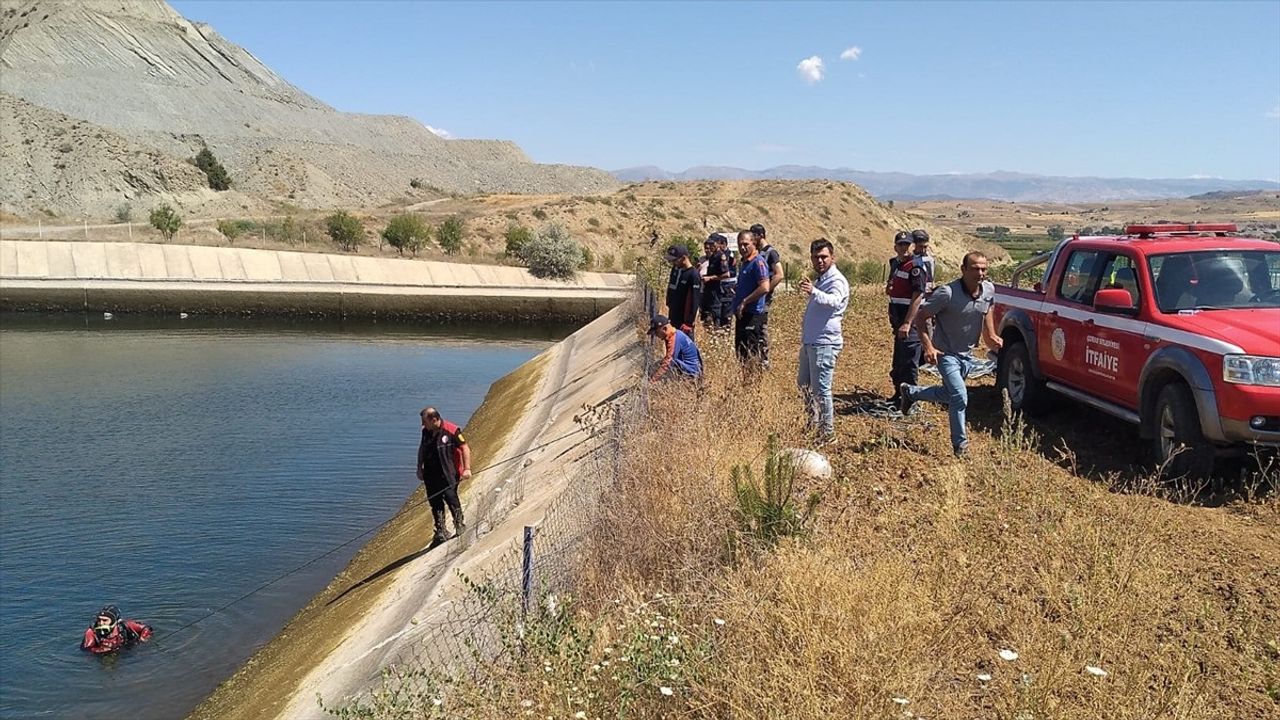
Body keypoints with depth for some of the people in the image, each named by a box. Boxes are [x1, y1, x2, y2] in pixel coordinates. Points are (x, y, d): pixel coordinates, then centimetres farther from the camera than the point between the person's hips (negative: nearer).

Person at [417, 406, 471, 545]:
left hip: (448, 473, -6)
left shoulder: (451, 431, -13)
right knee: (434, 501, 6)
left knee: (450, 496, -12)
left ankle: (460, 524, 8)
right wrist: (419, 468, 18)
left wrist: (467, 468, -15)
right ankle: (440, 531, 17)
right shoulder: (426, 431, 6)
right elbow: (422, 449, 21)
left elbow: (465, 448, -9)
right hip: (430, 473, 6)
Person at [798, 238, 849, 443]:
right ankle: (814, 420, 34)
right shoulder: (818, 278, 15)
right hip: (809, 341, 10)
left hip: (825, 342, -10)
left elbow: (834, 301, -38)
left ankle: (828, 432, 0)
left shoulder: (836, 281, -14)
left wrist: (814, 292, -54)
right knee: (803, 383, 19)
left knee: (820, 388, -8)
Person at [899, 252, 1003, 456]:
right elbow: (920, 318, -17)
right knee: (960, 397, -17)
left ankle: (910, 392, 44)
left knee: (947, 395, 20)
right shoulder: (947, 294, -25)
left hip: (967, 354, 7)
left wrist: (991, 335, 6)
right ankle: (960, 445, -2)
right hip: (947, 353, -7)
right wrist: (928, 346, -27)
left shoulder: (989, 290, -7)